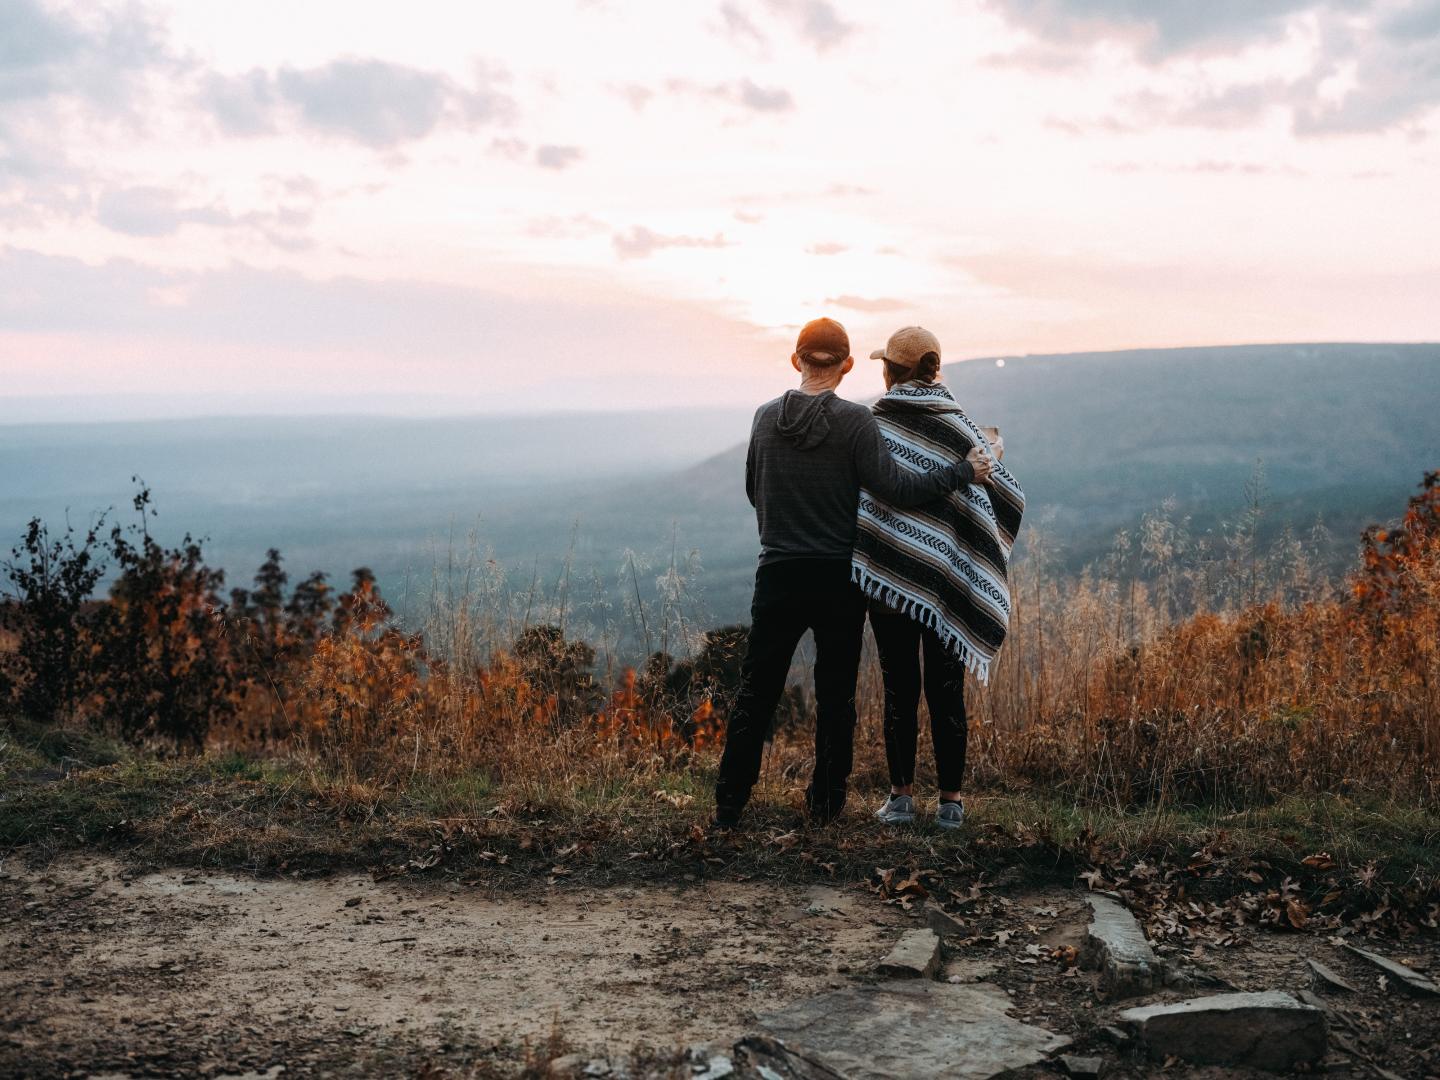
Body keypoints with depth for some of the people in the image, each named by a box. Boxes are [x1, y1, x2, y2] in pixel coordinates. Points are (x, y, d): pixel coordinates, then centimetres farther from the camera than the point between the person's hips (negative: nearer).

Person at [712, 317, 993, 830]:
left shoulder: (766, 418, 1)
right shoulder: (855, 421, -11)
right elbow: (898, 487, -16)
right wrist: (963, 470, -5)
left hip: (778, 575, 2)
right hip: (839, 578, -2)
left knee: (756, 692, 8)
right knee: (835, 696, 11)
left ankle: (729, 805, 10)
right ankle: (826, 803, 19)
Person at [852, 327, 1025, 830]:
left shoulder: (869, 424, -4)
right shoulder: (959, 428, -1)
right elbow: (1009, 493, -2)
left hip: (885, 576, -1)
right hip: (945, 580, 1)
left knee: (899, 688, 8)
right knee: (946, 690, 8)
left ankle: (901, 796, 11)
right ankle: (950, 800, 11)